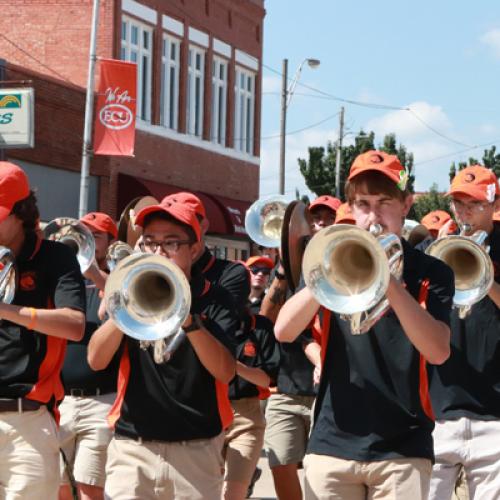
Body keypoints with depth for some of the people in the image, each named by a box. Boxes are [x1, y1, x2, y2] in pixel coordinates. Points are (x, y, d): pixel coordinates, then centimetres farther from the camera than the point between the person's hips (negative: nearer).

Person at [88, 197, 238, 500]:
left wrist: (187, 319, -26)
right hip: (132, 447, 1)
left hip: (196, 449, -1)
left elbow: (226, 372, -13)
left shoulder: (214, 301, 1)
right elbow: (96, 360, -6)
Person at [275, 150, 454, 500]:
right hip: (332, 443, 2)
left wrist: (391, 283, -23)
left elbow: (438, 351, -13)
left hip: (402, 448, -2)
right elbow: (283, 332, -5)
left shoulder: (431, 273, 3)